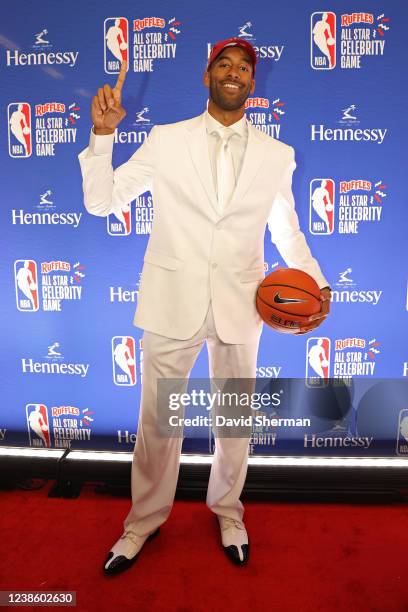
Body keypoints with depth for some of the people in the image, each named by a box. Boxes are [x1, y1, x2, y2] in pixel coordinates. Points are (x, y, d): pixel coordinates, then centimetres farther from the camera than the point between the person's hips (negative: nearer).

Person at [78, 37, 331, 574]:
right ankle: (145, 520, 34)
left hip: (240, 307, 2)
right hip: (172, 303, -1)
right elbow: (101, 201, 1)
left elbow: (287, 232, 13)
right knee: (157, 419, 10)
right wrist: (103, 133, -11)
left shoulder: (277, 155, 6)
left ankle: (228, 513, 40)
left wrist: (317, 282, -1)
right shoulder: (165, 141, 3)